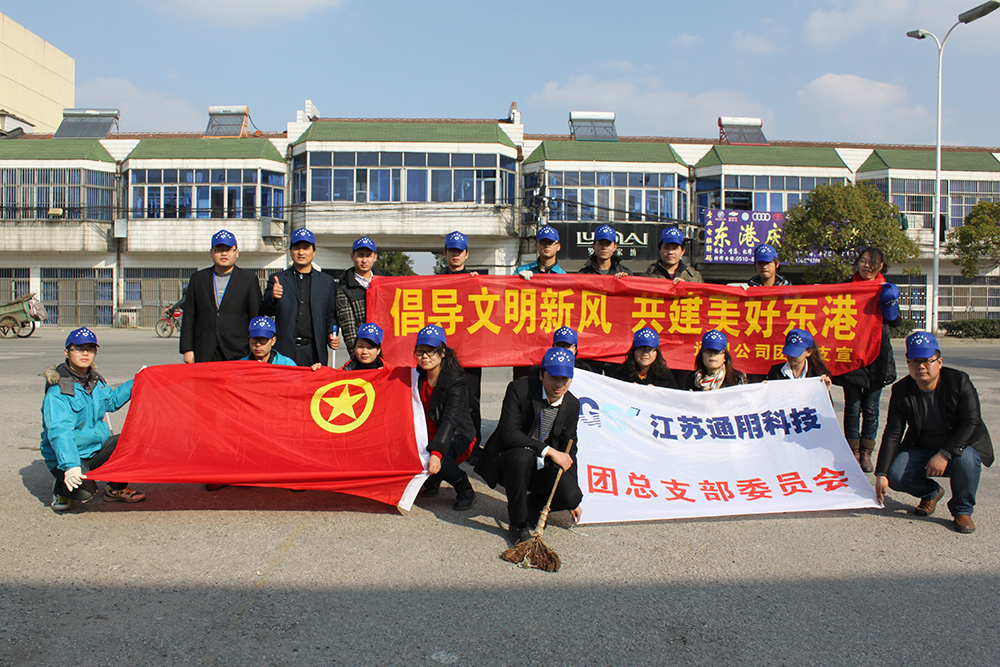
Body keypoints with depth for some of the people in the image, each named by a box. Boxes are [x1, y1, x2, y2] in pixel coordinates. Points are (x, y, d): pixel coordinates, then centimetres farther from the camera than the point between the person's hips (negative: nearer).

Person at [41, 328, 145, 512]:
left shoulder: (95, 380, 5)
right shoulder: (58, 392, -22)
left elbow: (112, 401, 25)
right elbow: (59, 432, -33)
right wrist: (70, 466, -46)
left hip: (98, 448, 7)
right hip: (66, 456, -7)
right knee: (84, 490, -31)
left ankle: (116, 489, 9)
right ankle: (61, 490, 7)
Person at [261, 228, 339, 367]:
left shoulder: (327, 281, 13)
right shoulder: (278, 279, 11)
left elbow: (331, 316, 14)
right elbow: (267, 311, 2)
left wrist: (331, 336, -4)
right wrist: (273, 297, -19)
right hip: (284, 350, 0)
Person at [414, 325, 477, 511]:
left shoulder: (455, 381, -19)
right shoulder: (419, 377, 1)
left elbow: (450, 420, -30)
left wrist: (436, 452, -43)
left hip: (457, 437, -6)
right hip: (429, 436, 6)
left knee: (432, 458, -35)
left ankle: (465, 490, -11)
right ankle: (432, 478, 9)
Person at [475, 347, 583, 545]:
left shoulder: (572, 405, -1)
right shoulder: (519, 389, -17)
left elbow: (569, 449, 7)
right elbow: (508, 433, -26)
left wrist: (573, 500, 6)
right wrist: (549, 451, -30)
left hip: (542, 468, 4)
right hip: (508, 460, -4)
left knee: (571, 496, -22)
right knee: (521, 457, -39)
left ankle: (529, 505, 12)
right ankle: (518, 523, -16)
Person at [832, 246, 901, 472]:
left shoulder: (885, 289, 8)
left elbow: (896, 322, -1)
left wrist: (891, 304, -20)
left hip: (877, 355, 1)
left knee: (871, 408, 5)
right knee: (853, 406, 1)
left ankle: (866, 453, 15)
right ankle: (853, 452, 10)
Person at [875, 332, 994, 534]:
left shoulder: (959, 381, -15)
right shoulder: (901, 391, -8)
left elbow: (971, 423, -19)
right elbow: (892, 434, -9)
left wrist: (944, 455, -31)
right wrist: (881, 473, -17)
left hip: (961, 446, -2)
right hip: (921, 449, 3)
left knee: (966, 459, -37)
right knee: (895, 476, -22)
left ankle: (962, 510, -7)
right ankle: (931, 493, 15)